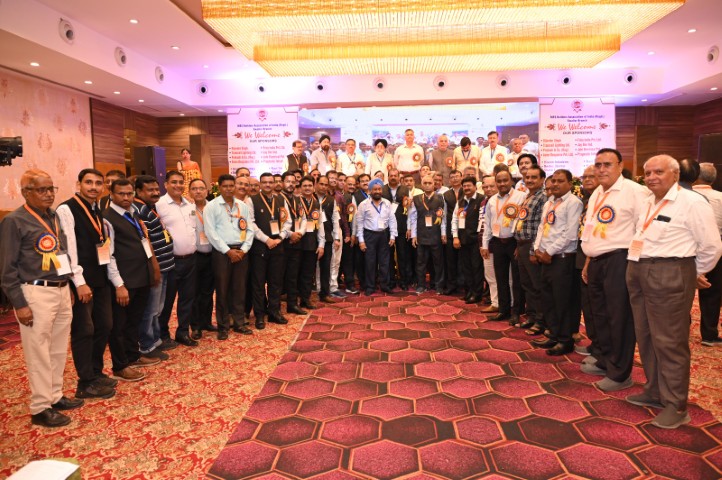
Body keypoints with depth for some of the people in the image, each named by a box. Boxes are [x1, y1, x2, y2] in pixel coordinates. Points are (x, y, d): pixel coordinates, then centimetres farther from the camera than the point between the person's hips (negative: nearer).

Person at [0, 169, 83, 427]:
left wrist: (67, 287, 14)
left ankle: (55, 396, 29)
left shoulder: (54, 216, 11)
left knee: (59, 349, 15)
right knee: (39, 352, 1)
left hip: (62, 290, 7)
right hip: (36, 294, -7)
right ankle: (40, 408, 14)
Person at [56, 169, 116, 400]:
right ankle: (86, 383, 13)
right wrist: (79, 282, -19)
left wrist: (108, 273, 11)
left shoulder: (98, 210, 14)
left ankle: (96, 373, 29)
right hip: (81, 280, -8)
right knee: (83, 330, 1)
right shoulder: (67, 209, -11)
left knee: (104, 326, 13)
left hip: (100, 278, 8)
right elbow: (68, 248, -17)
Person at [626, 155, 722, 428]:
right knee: (645, 337, 15)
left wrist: (696, 274, 4)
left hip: (670, 276, -8)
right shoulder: (647, 203, 15)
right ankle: (654, 392, 30)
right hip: (638, 273, 8)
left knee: (669, 342, -1)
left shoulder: (692, 202, -9)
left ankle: (676, 406, 12)